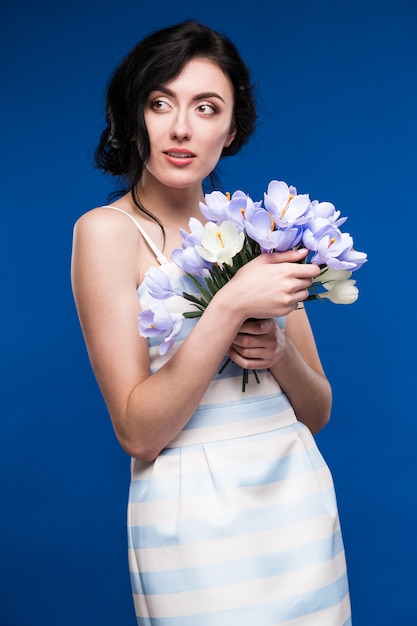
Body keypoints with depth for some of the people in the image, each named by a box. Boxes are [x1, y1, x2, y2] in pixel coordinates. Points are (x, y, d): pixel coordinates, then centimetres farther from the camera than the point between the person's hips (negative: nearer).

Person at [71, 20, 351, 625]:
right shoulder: (107, 230, -8)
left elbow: (317, 412, 9)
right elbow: (137, 431, -15)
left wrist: (279, 352, -11)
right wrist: (231, 306, -23)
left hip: (302, 500, 5)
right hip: (196, 514, -5)